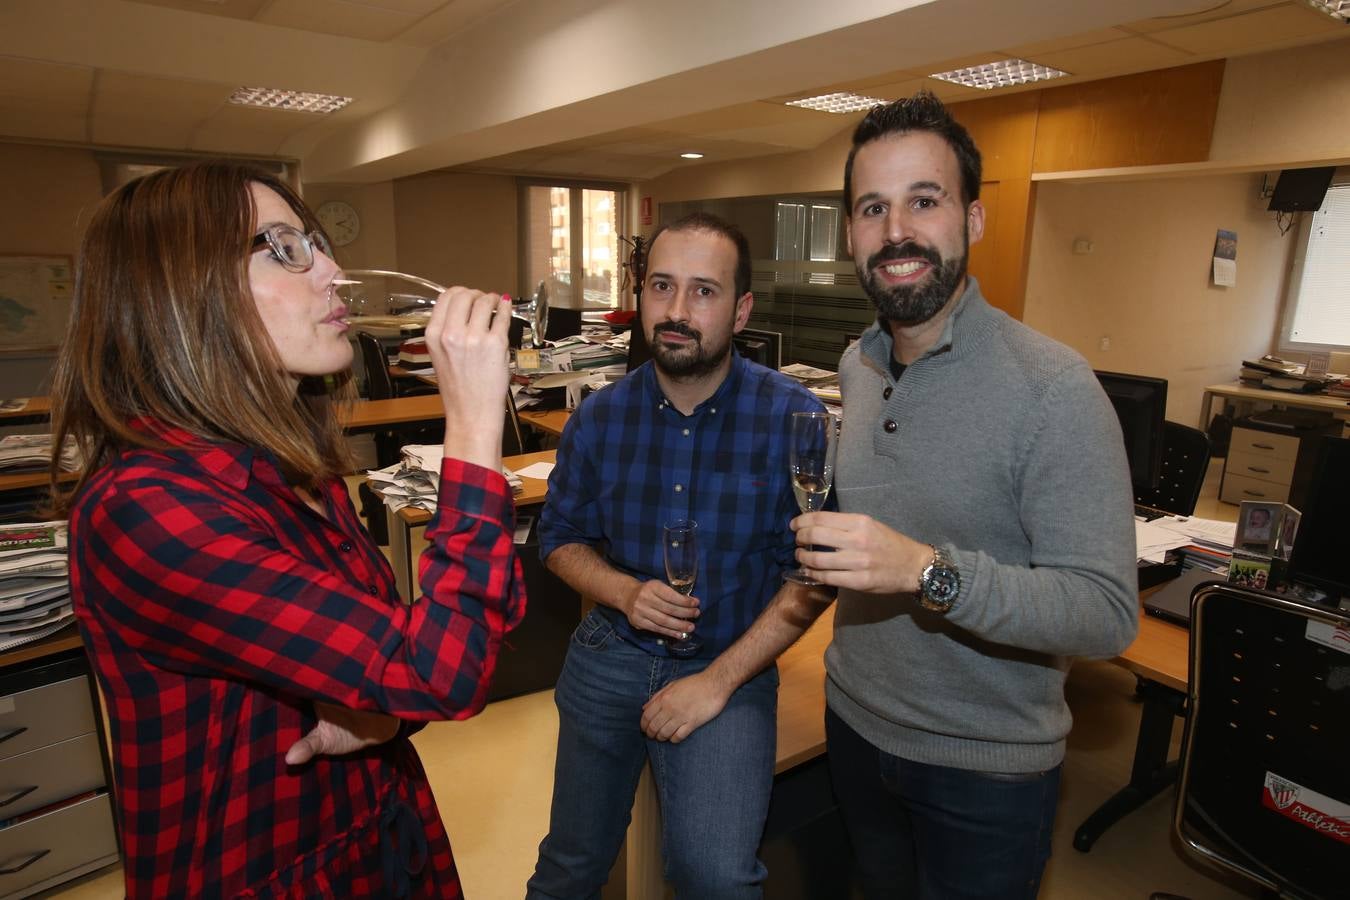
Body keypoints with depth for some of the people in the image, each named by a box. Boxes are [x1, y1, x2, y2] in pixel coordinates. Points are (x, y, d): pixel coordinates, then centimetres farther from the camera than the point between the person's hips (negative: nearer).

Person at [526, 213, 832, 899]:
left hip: (731, 666, -2)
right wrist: (623, 591, -14)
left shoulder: (793, 418, -14)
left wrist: (719, 680, -16)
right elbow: (560, 537, 6)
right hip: (609, 654, 3)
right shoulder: (599, 417, -5)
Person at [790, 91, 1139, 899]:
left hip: (985, 770, -5)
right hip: (855, 721, 6)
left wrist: (930, 571, -37)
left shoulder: (1052, 387, -22)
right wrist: (825, 542, -2)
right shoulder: (856, 367, -1)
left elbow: (1109, 615, -25)